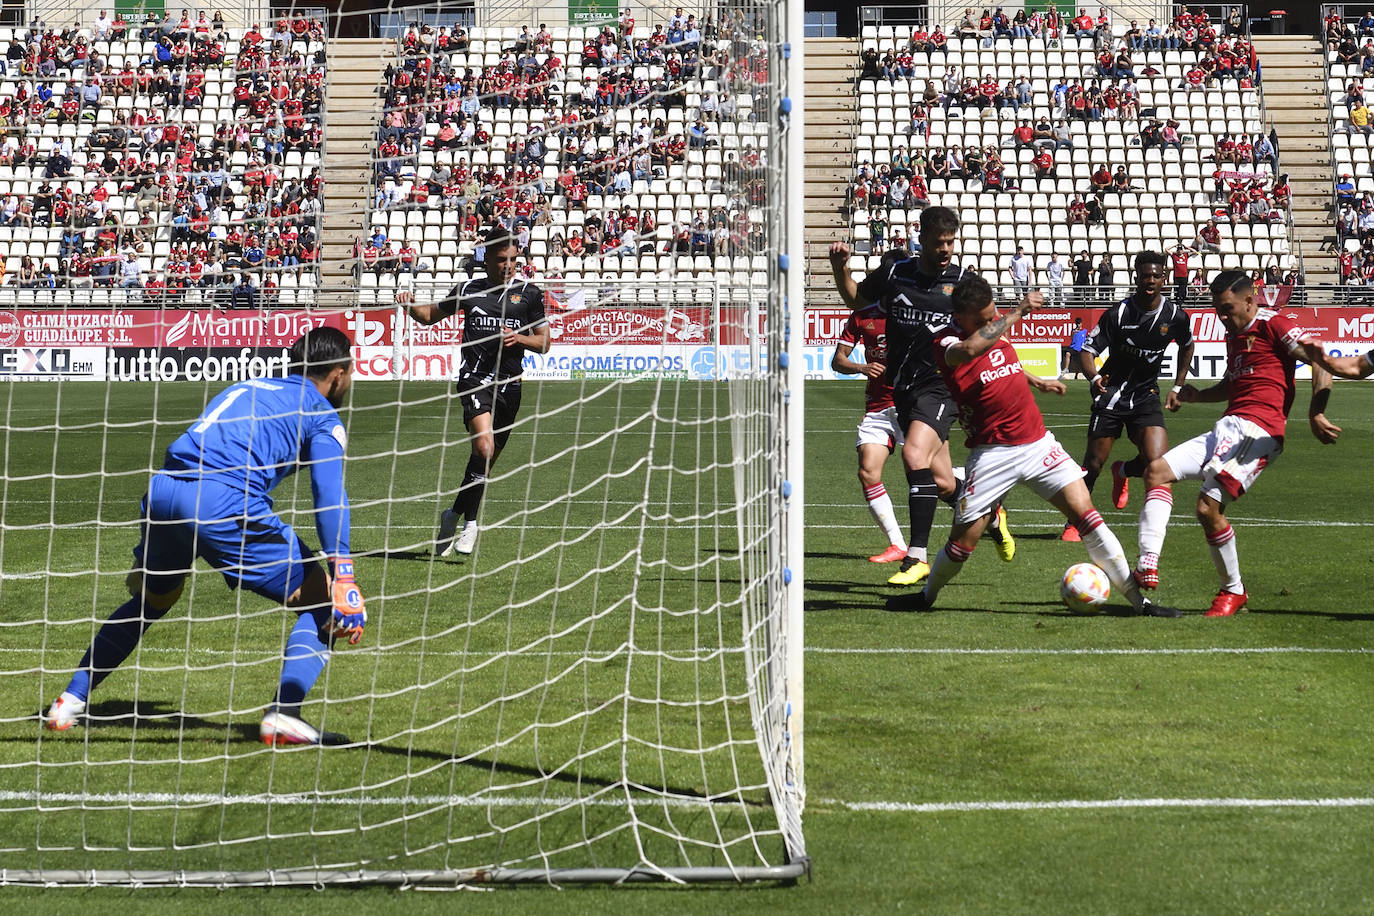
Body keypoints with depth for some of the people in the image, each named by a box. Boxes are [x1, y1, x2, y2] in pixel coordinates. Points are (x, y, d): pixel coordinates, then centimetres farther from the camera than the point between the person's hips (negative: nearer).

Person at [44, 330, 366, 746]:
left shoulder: (246, 387, 32)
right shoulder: (322, 417, 12)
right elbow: (330, 494, -5)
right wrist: (343, 576, -13)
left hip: (162, 492, 7)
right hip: (226, 501, -7)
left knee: (148, 600, 31)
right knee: (323, 600, 5)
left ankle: (70, 702, 30)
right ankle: (283, 715, -13)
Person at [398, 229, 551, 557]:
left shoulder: (529, 294, 7)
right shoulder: (469, 290, 6)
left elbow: (544, 342, 11)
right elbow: (431, 315, 20)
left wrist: (519, 338, -9)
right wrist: (410, 305, -1)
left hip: (509, 385, 3)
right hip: (475, 379, -3)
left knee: (487, 460, 10)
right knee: (484, 446, -24)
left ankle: (454, 515, 30)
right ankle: (470, 521, -12)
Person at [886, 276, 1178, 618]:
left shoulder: (996, 330, 10)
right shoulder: (945, 343, -11)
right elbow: (971, 349, -37)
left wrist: (1035, 381, 41)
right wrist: (1017, 313, -31)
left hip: (1038, 444, 5)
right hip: (992, 454, -5)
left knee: (1085, 513, -8)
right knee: (962, 541, 1)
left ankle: (1138, 599, -6)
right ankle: (927, 596, 30)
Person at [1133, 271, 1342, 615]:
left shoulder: (1272, 325, -4)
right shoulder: (1234, 333, 24)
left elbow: (1320, 361, -12)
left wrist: (1316, 413, -21)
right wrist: (1197, 396, 20)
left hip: (1257, 431, -10)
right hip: (1226, 428, 10)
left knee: (1208, 505, -19)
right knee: (1157, 470, -4)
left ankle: (1233, 591, 1)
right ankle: (1147, 567, -16)